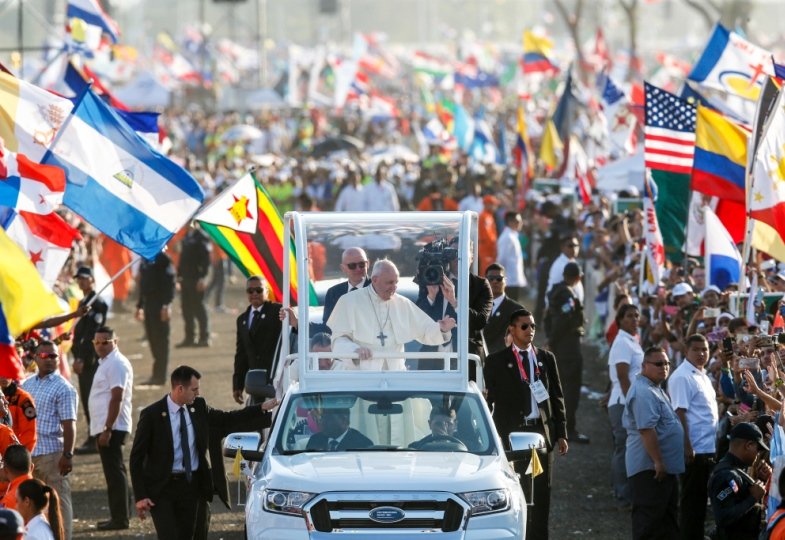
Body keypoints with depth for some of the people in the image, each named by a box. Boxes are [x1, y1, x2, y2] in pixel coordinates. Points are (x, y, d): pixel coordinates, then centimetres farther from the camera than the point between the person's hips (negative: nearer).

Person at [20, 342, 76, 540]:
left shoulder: (63, 388, -7)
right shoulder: (26, 385, 13)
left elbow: (69, 425, -11)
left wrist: (68, 455, -17)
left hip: (52, 454, -6)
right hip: (27, 453, 6)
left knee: (58, 501, -1)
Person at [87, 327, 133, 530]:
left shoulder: (116, 364, -14)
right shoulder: (107, 362, 17)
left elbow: (117, 399, -21)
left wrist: (107, 429, -24)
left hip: (111, 428, -11)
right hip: (106, 427, 11)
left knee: (114, 471, -8)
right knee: (115, 471, 13)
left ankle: (119, 518, -6)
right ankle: (118, 517, 19)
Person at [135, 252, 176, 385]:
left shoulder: (163, 259, -9)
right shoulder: (145, 261, 15)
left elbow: (170, 283, -14)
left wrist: (166, 305, -21)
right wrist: (140, 306, 20)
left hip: (160, 305, -8)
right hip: (148, 304, 8)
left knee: (160, 339, -4)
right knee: (152, 338, 9)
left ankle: (160, 375, -1)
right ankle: (158, 375, 15)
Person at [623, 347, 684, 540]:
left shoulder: (656, 390, 17)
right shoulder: (643, 393, -19)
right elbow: (646, 429, -26)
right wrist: (658, 462, -26)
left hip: (665, 467, 11)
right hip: (649, 468, -11)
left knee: (667, 521, 15)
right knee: (649, 520, -6)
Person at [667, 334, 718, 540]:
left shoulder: (702, 375, 15)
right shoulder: (682, 377, -13)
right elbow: (680, 414, -17)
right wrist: (687, 448, -21)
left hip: (708, 449, 9)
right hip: (694, 451, -9)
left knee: (701, 499, 14)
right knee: (691, 500, -3)